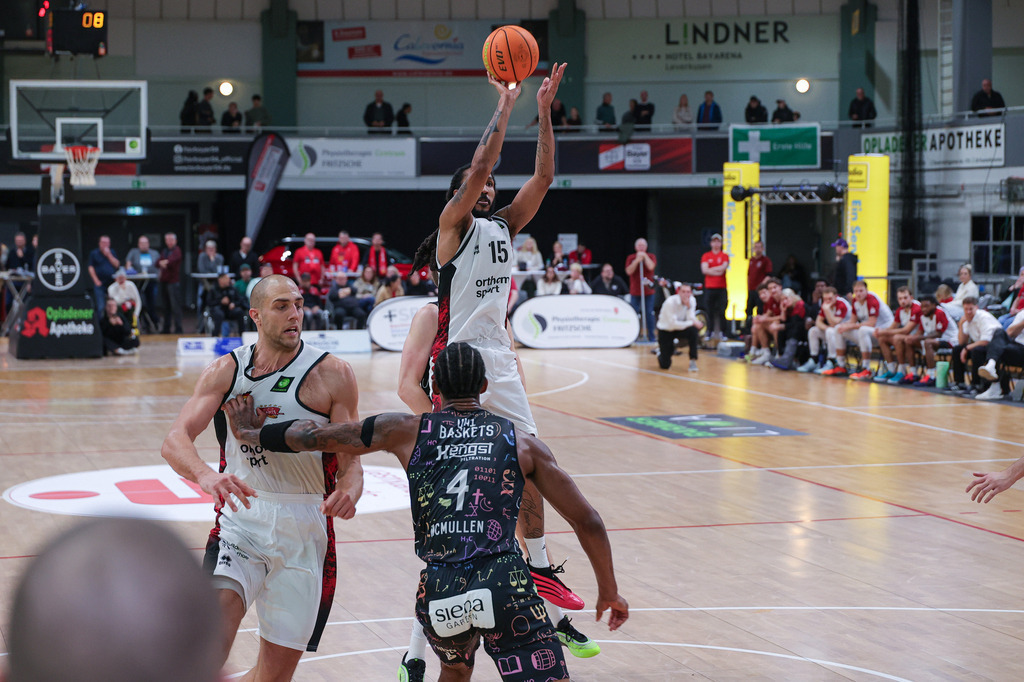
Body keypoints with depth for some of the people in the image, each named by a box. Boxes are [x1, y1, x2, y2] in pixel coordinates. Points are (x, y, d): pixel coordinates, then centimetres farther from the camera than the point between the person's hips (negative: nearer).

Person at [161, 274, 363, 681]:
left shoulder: (332, 375, -2)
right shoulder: (226, 371, 2)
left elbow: (350, 461, -2)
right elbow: (175, 440, -9)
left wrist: (348, 493, -27)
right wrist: (205, 475, -32)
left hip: (305, 529, 0)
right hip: (241, 520, 0)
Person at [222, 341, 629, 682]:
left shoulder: (408, 431, 14)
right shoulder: (521, 441, 14)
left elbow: (315, 437, 18)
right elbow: (587, 521, 13)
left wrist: (250, 433, 36)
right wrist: (609, 590, 25)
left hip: (438, 597, 3)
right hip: (504, 586, -3)